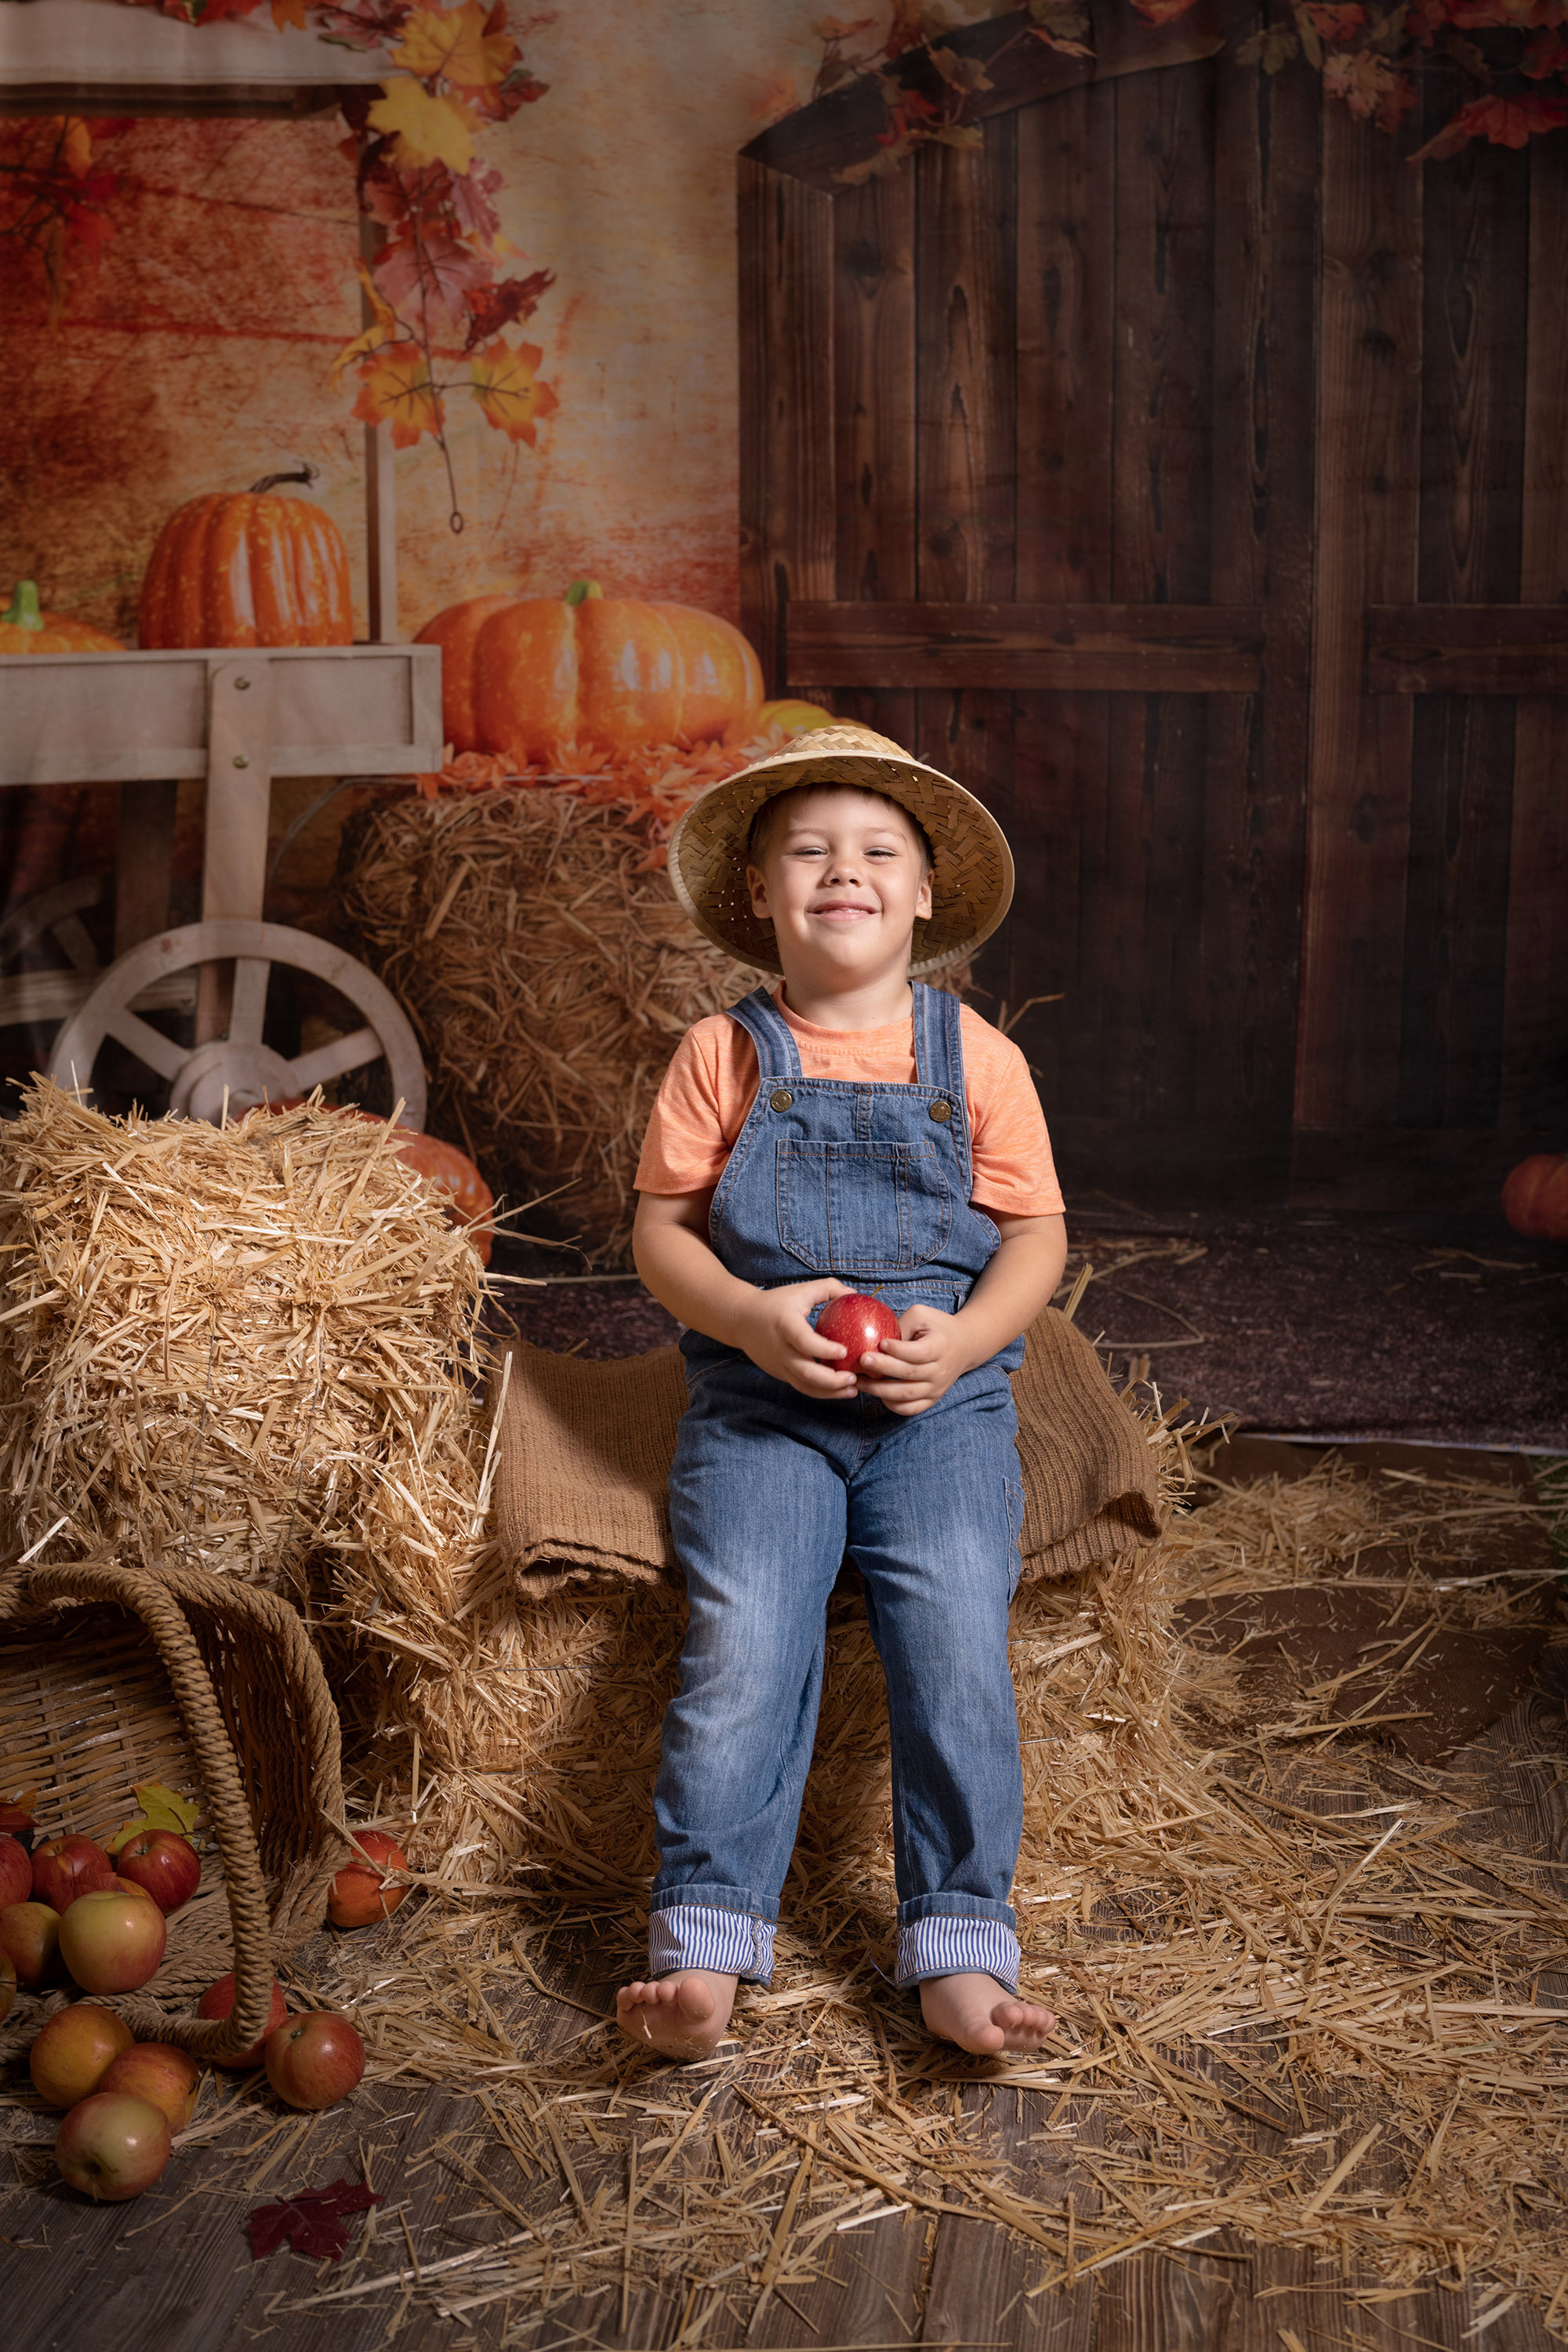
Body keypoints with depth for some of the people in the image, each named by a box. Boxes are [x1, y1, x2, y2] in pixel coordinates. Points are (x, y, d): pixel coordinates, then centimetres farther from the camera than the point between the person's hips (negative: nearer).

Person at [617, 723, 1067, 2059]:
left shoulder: (978, 1059, 9)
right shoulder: (723, 1055, 8)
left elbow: (1037, 1235, 8)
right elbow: (662, 1228, 6)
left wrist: (960, 1340, -12)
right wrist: (755, 1320, -14)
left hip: (941, 1397, 1)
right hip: (759, 1395, 0)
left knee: (955, 1635, -20)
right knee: (744, 1636, -20)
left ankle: (960, 1952, -16)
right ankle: (704, 1948, -19)